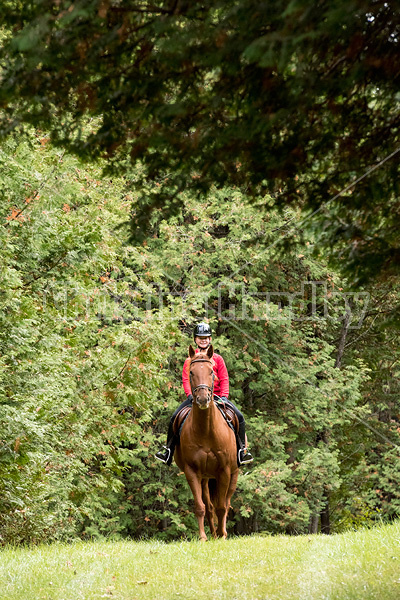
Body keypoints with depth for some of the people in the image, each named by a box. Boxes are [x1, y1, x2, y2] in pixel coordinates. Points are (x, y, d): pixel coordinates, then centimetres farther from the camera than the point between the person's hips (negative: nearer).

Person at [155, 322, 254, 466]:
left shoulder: (217, 359, 11)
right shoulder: (190, 360, 11)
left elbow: (224, 379, 6)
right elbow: (186, 379, 3)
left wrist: (224, 396, -10)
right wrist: (190, 395, -15)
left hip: (216, 396, 0)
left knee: (239, 416, -18)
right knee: (175, 417, -19)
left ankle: (242, 450, -7)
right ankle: (168, 450, -5)